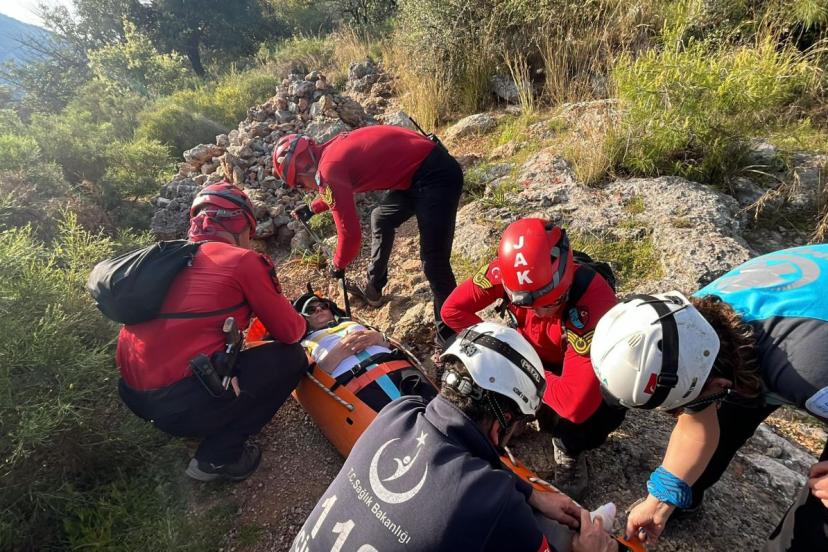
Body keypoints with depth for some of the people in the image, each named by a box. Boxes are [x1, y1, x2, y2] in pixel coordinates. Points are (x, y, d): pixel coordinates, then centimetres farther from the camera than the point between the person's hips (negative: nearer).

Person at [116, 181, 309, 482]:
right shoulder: (243, 260, -6)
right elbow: (289, 332, -1)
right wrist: (302, 322, 22)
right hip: (179, 403, -8)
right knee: (291, 357, 3)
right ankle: (217, 457, 3)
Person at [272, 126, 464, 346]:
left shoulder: (328, 169, -16)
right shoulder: (333, 149, 11)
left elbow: (350, 232, -14)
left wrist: (338, 266, 3)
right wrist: (312, 208, 37)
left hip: (435, 175, -10)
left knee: (434, 261, -10)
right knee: (381, 219, 25)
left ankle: (448, 335, 2)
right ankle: (372, 288, 39)